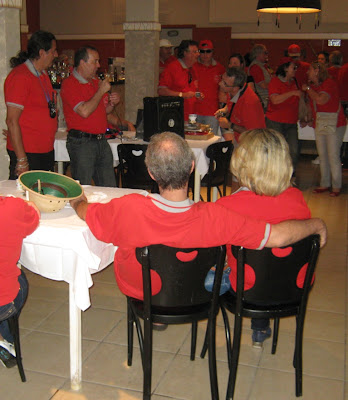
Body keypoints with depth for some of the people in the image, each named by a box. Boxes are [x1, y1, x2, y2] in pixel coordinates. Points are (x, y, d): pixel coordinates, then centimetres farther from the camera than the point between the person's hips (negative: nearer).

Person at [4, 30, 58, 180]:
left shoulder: (43, 75, 15)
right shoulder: (19, 77, -14)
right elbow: (12, 121, -18)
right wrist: (21, 160, -20)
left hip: (47, 151, 9)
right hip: (27, 153, -9)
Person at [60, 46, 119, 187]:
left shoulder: (96, 81, 16)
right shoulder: (69, 84, -10)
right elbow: (85, 111, -22)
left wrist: (112, 103, 3)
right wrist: (101, 91, -13)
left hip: (101, 141, 8)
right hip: (81, 142, -7)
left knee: (110, 189, 9)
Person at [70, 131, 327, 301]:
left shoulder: (127, 210, -38)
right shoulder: (214, 218, -38)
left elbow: (84, 209, -16)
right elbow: (278, 236, -32)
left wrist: (78, 200, 10)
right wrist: (318, 224, -12)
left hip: (139, 291, 0)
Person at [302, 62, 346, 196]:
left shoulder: (329, 83, -12)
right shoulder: (313, 86, 13)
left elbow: (321, 100, -27)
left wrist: (308, 89, -14)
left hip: (334, 125, -8)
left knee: (333, 156, -7)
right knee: (322, 156, 9)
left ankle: (336, 186, 2)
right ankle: (325, 184, 18)